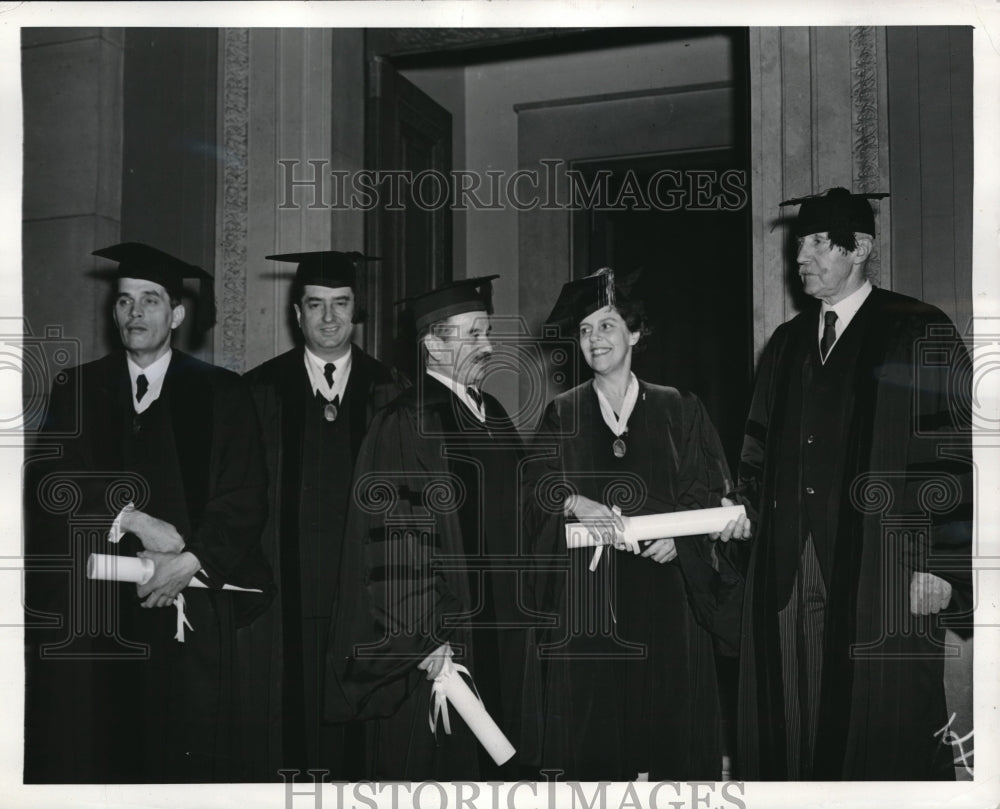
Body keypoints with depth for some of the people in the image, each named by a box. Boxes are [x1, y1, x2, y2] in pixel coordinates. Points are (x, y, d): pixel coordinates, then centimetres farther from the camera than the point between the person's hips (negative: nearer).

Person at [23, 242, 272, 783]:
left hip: (188, 609, -1)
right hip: (88, 609, 2)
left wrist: (191, 561, -13)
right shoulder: (75, 390, 11)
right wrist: (129, 520, -13)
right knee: (88, 753, 3)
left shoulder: (221, 394, 6)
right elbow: (50, 484, 0)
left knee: (187, 755, 0)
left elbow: (243, 500, 0)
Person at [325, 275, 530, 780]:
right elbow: (395, 541, -18)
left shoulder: (493, 415, 11)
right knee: (433, 762, 2)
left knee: (489, 759, 15)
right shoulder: (405, 425, -14)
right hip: (436, 643, -7)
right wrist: (422, 640, -19)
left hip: (498, 632, 8)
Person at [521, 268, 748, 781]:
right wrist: (575, 503, -23)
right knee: (593, 715, 0)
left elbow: (705, 489, 4)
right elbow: (538, 485, -2)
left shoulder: (677, 409, 8)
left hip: (665, 586, 0)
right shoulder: (562, 415, 10)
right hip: (588, 594, 0)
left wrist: (677, 537, -14)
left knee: (669, 713, 1)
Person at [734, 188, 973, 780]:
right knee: (790, 727, 9)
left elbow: (957, 456, -7)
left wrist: (943, 566, -12)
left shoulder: (921, 335, -2)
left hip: (884, 573, -5)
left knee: (882, 737, 3)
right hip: (788, 572, 5)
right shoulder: (786, 343, 15)